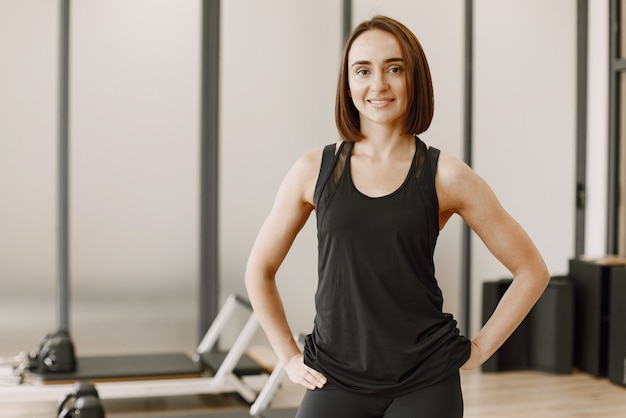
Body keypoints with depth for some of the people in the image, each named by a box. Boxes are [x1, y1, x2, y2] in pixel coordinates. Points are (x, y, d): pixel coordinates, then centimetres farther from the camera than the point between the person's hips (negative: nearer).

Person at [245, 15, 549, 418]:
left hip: (425, 383, -1)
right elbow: (260, 270, 11)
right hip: (337, 380, 1)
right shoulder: (314, 170, 1)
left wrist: (477, 350, 0)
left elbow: (531, 270, 3)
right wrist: (290, 356, 6)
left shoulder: (445, 176, -3)